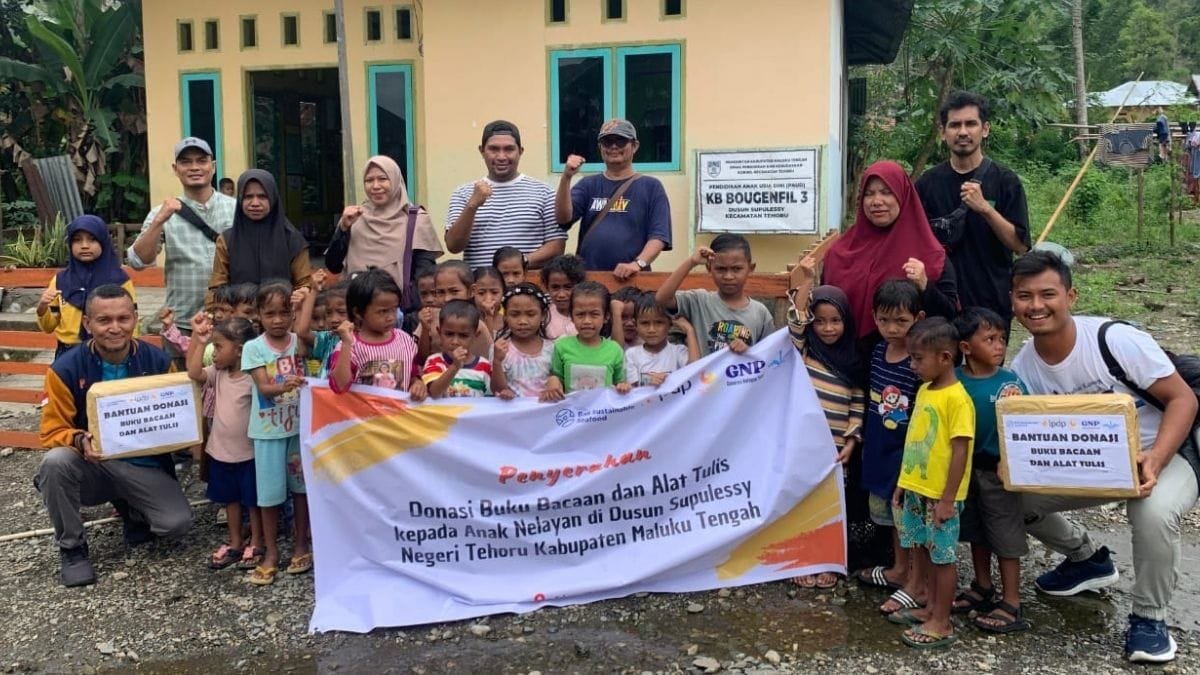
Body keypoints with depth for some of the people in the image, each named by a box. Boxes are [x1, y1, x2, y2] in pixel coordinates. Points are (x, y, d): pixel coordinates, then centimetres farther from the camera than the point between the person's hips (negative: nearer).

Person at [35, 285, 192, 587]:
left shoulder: (158, 361, -7)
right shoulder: (65, 369, -12)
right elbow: (53, 431, -8)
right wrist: (80, 441, -31)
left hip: (145, 466, 1)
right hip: (91, 465, -1)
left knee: (177, 523, -21)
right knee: (55, 462, -34)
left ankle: (130, 507, 18)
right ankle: (72, 548, -8)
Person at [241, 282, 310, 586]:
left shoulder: (300, 341, 0)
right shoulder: (254, 347, -9)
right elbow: (263, 388, -21)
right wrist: (283, 387, -38)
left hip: (299, 425, 2)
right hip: (268, 430, -1)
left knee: (300, 487, 12)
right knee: (270, 492, 6)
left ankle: (301, 545, 27)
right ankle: (271, 553, 20)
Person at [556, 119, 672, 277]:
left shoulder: (651, 186, 4)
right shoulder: (589, 184, 13)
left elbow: (658, 235, -5)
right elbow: (563, 217, -2)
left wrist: (638, 263, -20)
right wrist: (566, 178, -14)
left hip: (631, 279, -2)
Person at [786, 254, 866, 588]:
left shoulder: (853, 360, 7)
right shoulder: (802, 351, 0)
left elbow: (858, 405, 6)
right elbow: (795, 326, -20)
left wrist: (851, 442, -4)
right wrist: (802, 285, -31)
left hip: (834, 447, 2)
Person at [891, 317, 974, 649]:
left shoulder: (957, 398, -18)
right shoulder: (923, 390, 7)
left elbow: (960, 451, -19)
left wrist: (947, 499, -19)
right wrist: (903, 483, 15)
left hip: (940, 495, -8)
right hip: (916, 490, 8)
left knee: (943, 556, 4)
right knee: (924, 550, 17)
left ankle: (941, 623, 15)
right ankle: (932, 608, 33)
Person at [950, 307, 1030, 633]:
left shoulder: (1011, 381, -12)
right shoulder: (954, 381, -6)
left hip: (999, 470, -4)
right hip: (966, 467, 4)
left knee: (1005, 535, 4)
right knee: (976, 532, 20)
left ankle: (1012, 606, 13)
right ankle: (983, 589, 38)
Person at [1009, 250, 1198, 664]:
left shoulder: (1115, 339, -23)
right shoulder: (1022, 369, -8)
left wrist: (1154, 461, -33)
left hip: (1163, 454, -5)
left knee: (1154, 512, -36)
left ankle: (1149, 617, -8)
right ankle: (1087, 560, 18)